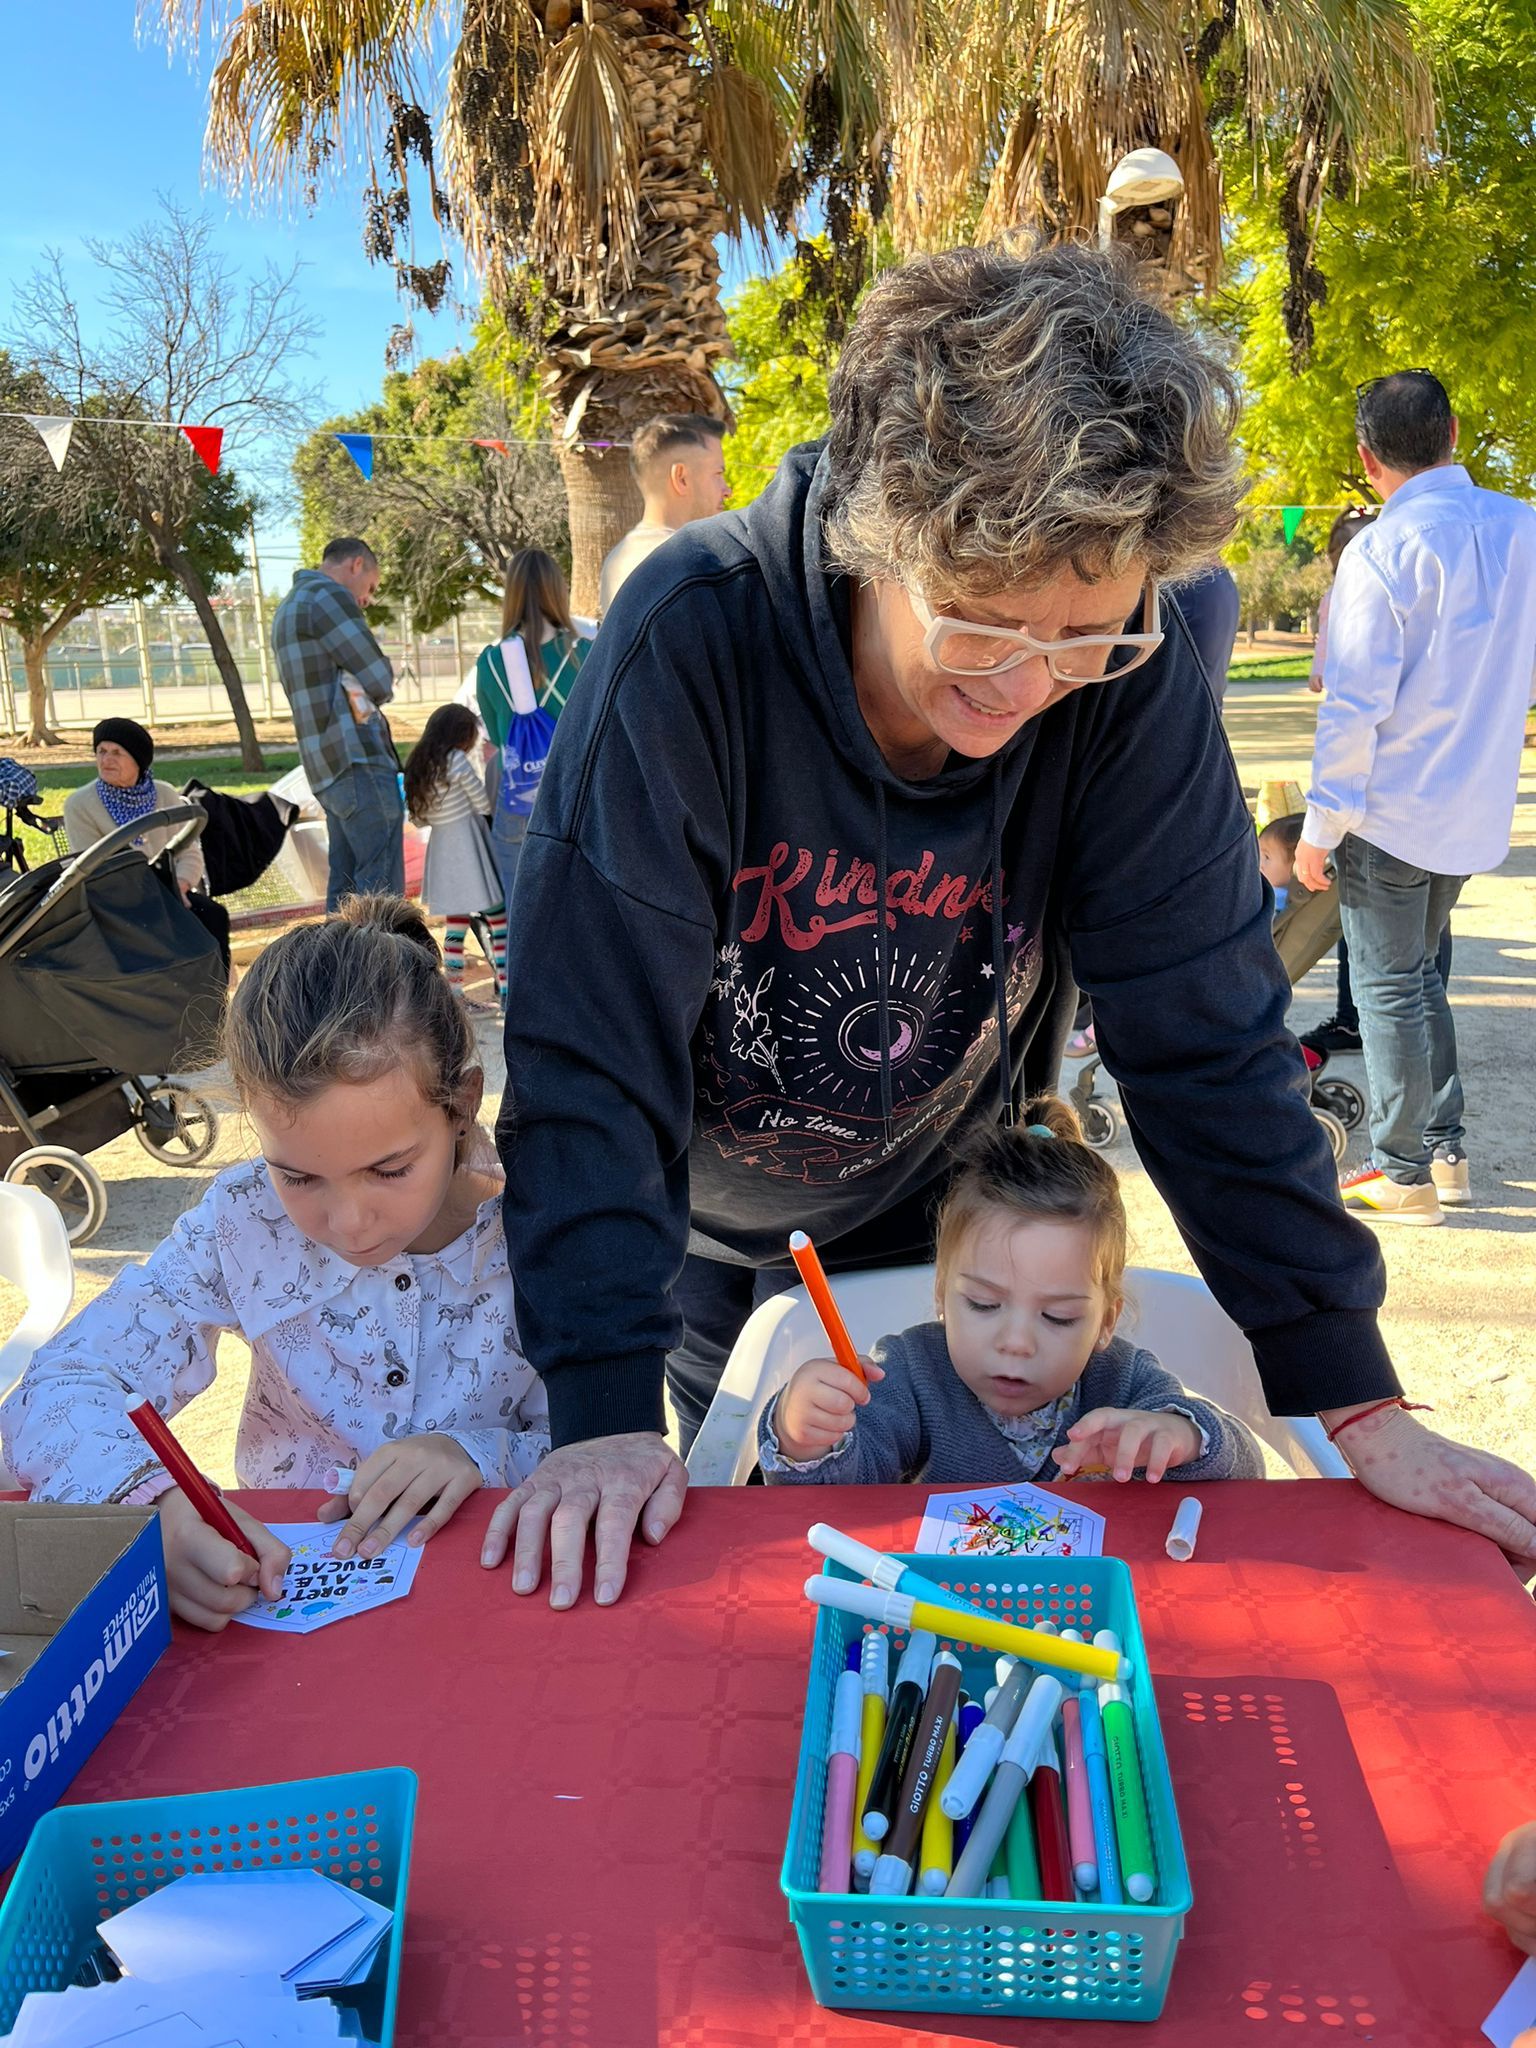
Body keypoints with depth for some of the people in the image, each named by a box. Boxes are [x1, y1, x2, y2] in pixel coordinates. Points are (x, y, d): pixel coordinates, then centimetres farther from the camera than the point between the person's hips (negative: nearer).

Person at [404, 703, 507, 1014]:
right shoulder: (457, 760, -13)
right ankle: (506, 990, -3)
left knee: (456, 921, 12)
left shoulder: (419, 765, 8)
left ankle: (454, 992, 13)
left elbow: (419, 817, 13)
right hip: (467, 844, -7)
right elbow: (484, 805, -7)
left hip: (441, 846, 8)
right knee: (497, 917, -2)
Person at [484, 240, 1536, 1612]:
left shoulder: (1134, 690, -25)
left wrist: (1359, 1409, -22)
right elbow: (591, 1046, -32)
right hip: (686, 1223, -1)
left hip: (936, 1220, 2)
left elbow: (1207, 1042, -21)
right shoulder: (694, 639, -33)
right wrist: (605, 1413, -36)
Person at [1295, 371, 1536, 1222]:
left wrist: (1320, 828, -12)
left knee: (1388, 987, 3)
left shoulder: (1382, 552, -16)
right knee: (1418, 973, 20)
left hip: (1392, 811, -7)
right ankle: (1446, 1150, 26)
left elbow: (1354, 706, -18)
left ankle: (1404, 1176, 11)